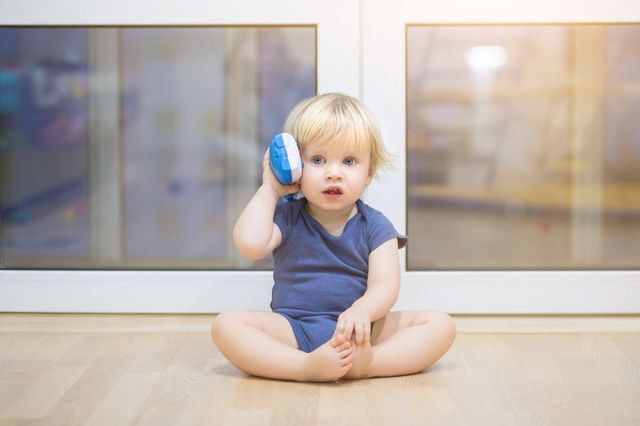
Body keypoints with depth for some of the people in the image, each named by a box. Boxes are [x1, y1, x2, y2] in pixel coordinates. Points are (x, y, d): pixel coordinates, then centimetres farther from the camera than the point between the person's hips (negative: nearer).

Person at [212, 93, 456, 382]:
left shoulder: (375, 226, 3)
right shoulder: (286, 217, 4)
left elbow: (384, 286, -10)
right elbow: (250, 244, -18)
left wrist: (361, 311, -34)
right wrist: (269, 189, -5)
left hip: (357, 333, 1)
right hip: (292, 331, 0)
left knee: (442, 325, -17)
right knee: (226, 324, -26)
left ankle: (368, 364, -38)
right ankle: (306, 367, -39)